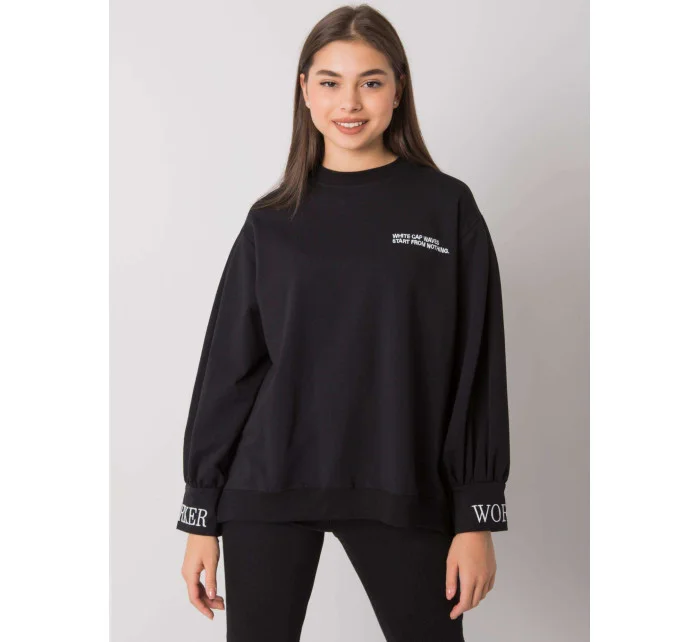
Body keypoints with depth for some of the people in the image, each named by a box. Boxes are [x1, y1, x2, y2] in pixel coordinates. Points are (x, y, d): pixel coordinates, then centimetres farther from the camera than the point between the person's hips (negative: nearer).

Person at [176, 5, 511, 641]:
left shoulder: (447, 208, 0)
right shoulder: (273, 221, 5)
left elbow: (478, 366, 0)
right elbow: (228, 366, 6)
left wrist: (478, 517, -3)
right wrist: (201, 515, 6)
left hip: (400, 492, -1)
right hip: (268, 491, 2)